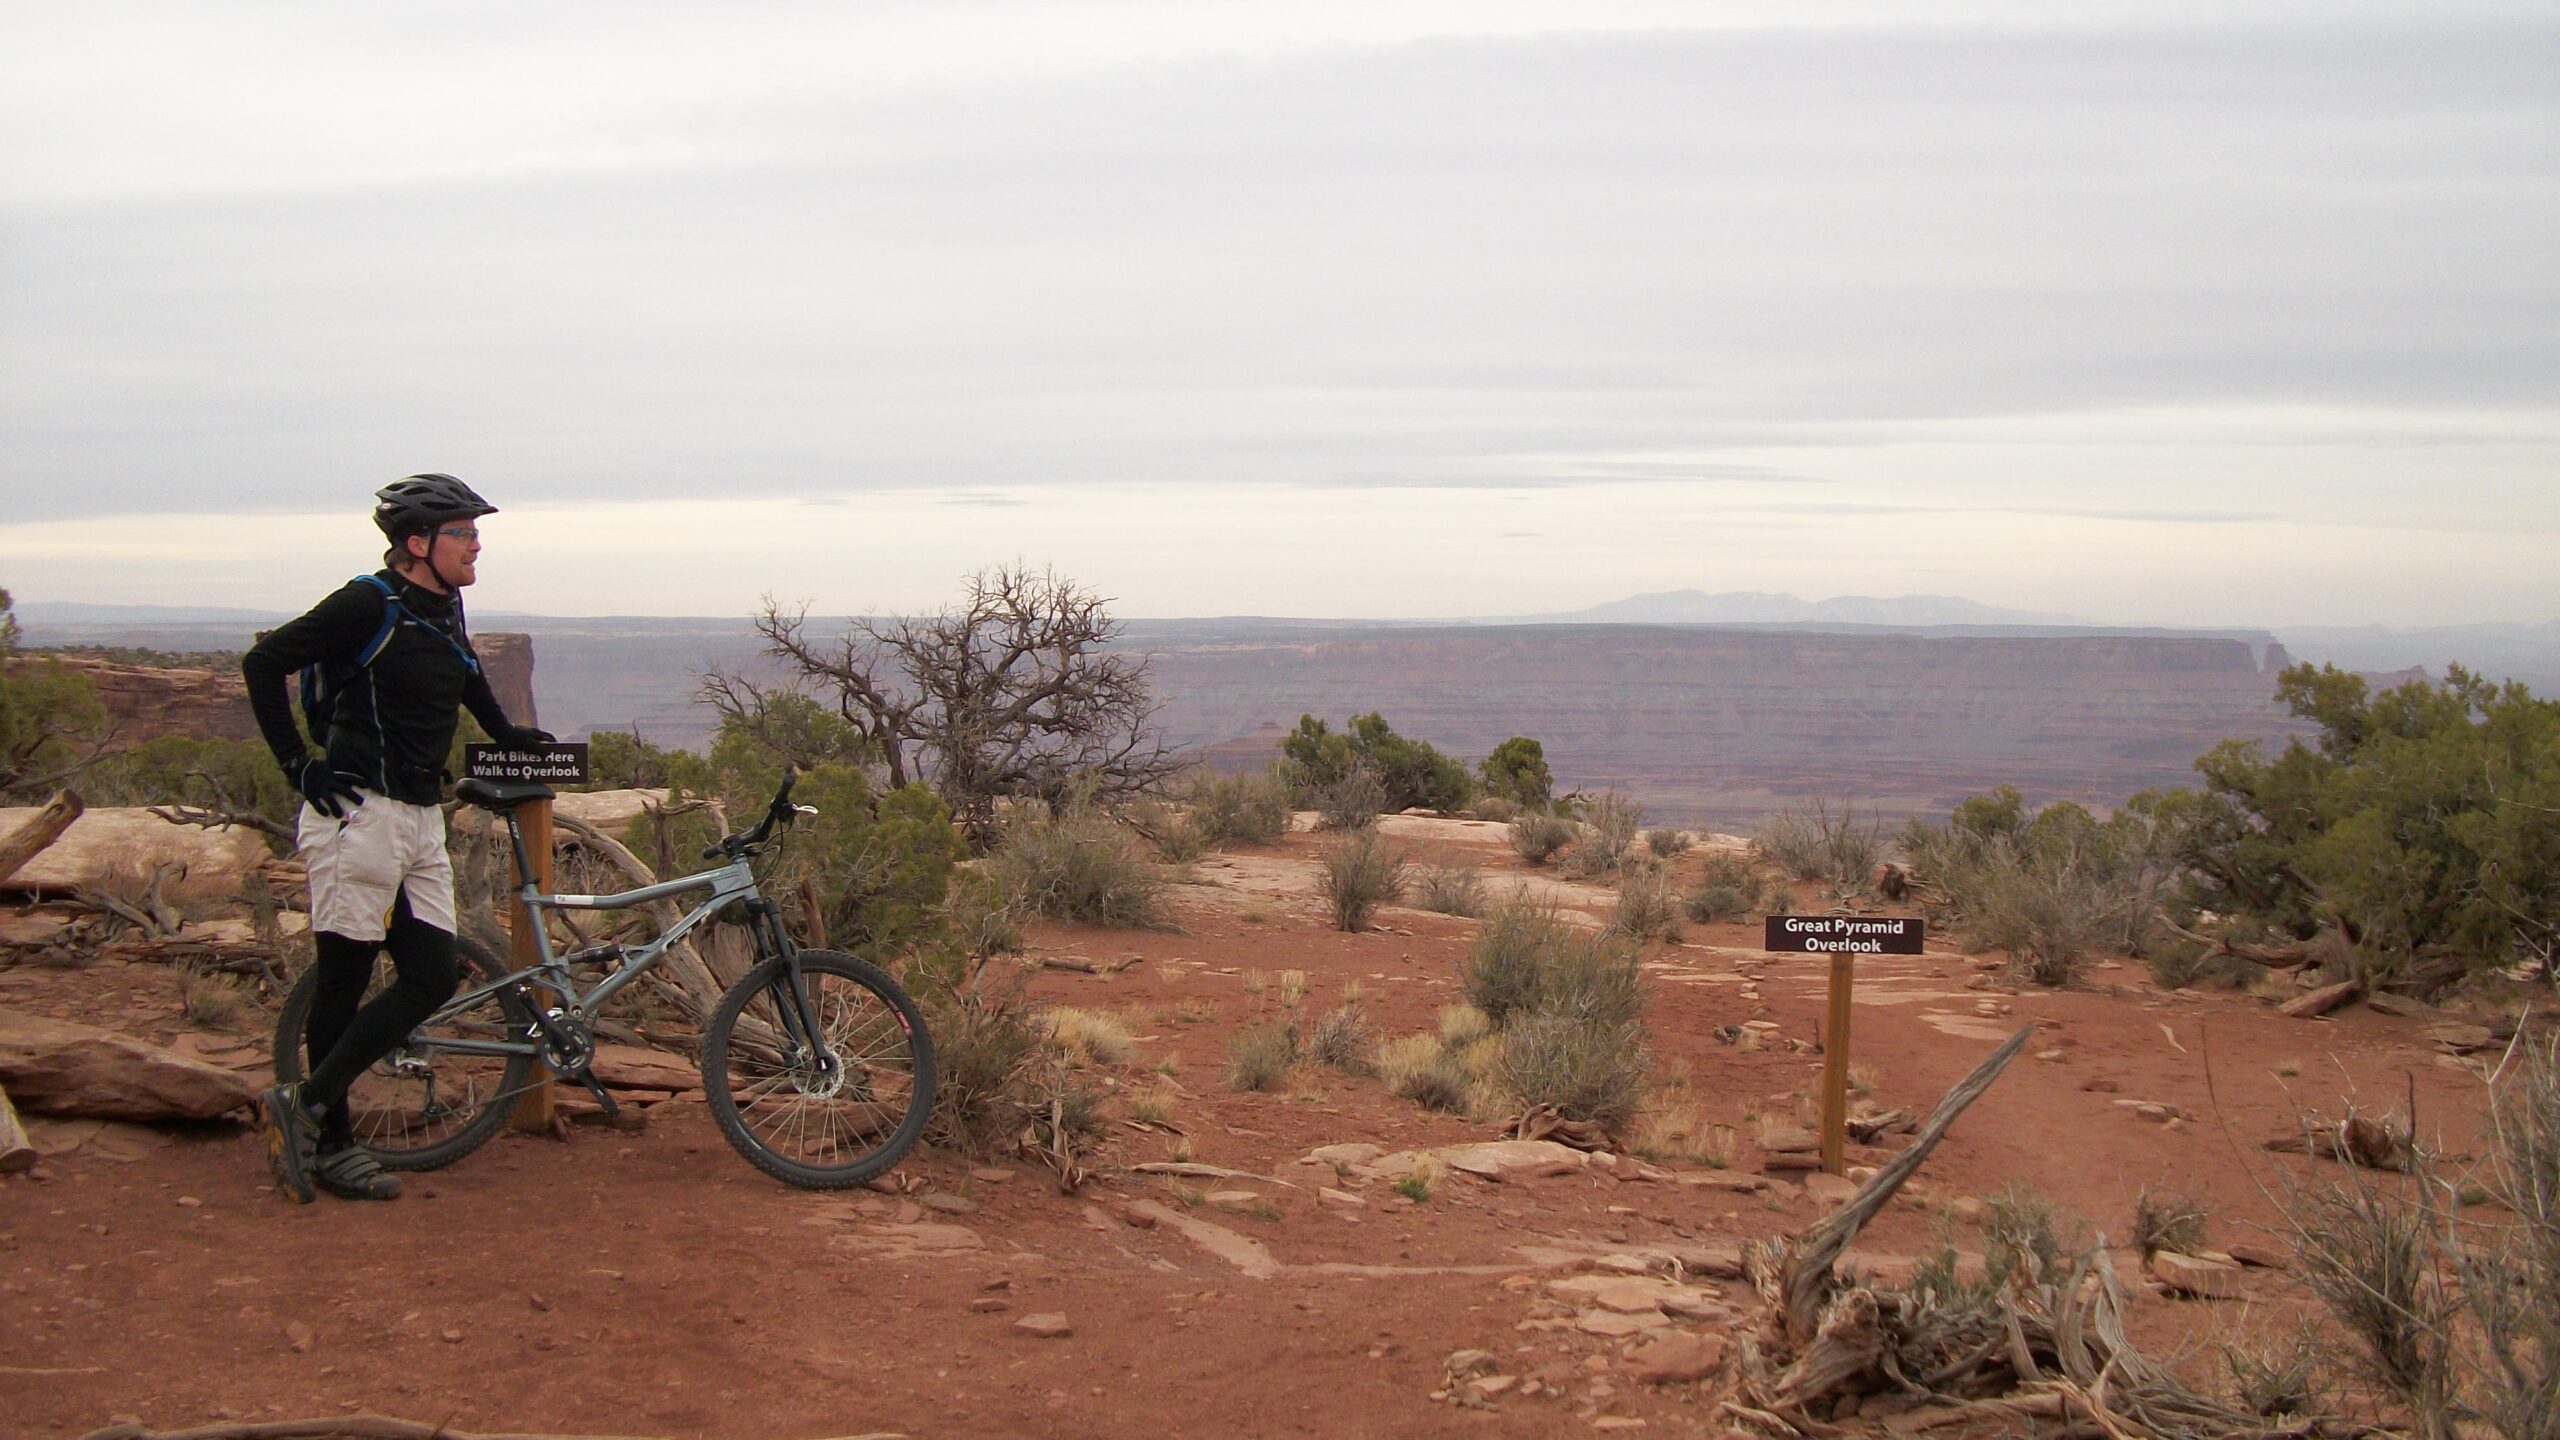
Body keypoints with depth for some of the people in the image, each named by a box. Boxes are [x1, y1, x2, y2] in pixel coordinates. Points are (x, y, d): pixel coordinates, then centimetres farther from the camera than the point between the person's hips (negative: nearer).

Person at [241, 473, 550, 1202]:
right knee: (343, 983, -2)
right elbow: (263, 663, -13)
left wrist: (507, 734, 33)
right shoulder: (367, 605, -12)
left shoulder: (445, 611, 12)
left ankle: (310, 1106, 10)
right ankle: (328, 1139, 9)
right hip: (360, 814, -8)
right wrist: (298, 765, -13)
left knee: (434, 977, 1)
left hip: (421, 820, 8)